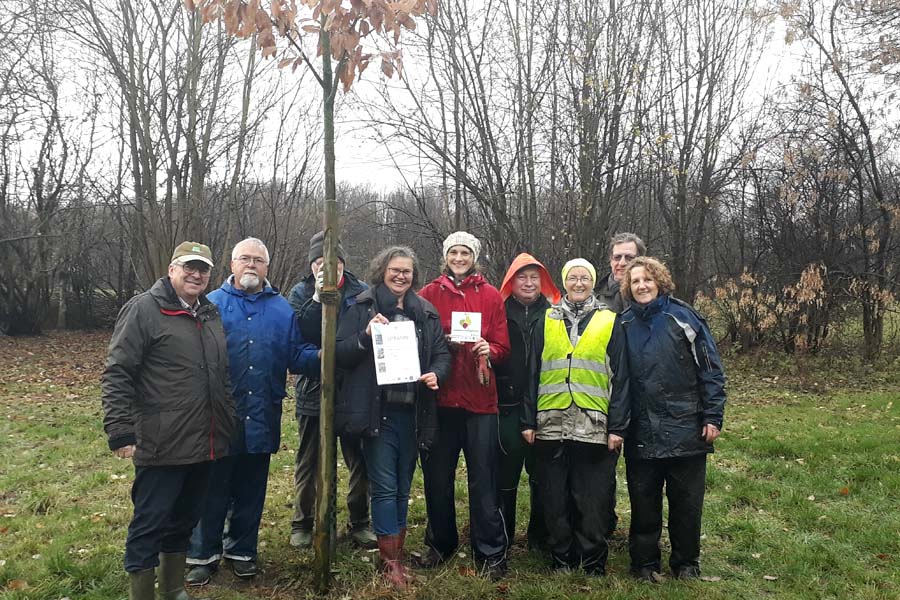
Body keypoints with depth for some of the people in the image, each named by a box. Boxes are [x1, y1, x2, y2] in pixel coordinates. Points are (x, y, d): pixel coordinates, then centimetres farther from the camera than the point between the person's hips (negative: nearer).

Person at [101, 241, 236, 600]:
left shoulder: (211, 314, 13)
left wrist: (229, 424, 17)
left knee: (184, 521, 19)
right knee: (150, 526, 3)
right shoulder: (143, 309, -8)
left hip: (204, 445, 7)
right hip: (162, 446, -7)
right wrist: (121, 433, -17)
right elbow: (116, 375, -12)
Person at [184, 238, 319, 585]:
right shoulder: (212, 305, 0)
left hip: (261, 419, 2)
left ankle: (241, 551, 32)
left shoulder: (282, 309, 7)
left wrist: (321, 356, -17)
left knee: (251, 491, 15)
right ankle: (204, 554, 25)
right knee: (213, 490, 9)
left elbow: (296, 357, 2)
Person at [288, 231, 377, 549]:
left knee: (359, 462, 10)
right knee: (308, 463, 14)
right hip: (313, 390, 0)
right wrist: (318, 297, -23)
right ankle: (302, 523, 31)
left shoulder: (361, 292, -2)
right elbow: (299, 337, -17)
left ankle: (359, 522, 27)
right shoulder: (301, 293, -1)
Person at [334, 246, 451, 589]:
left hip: (412, 412, 4)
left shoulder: (426, 312, 9)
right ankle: (391, 560, 11)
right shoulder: (364, 307, 0)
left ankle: (396, 550, 27)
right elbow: (339, 353, -5)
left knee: (403, 486, 13)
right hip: (378, 411, -3)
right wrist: (366, 335, -21)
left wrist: (436, 374, -8)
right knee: (385, 487, -1)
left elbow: (442, 353, 13)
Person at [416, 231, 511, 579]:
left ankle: (491, 553, 14)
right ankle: (439, 543, 29)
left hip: (479, 397, -1)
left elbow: (503, 347, 5)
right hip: (440, 397, 1)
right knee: (437, 476, 11)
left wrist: (489, 351, -14)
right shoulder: (430, 293, 6)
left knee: (483, 479, 2)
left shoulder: (490, 296, 5)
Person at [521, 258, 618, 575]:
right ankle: (561, 559, 25)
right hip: (551, 424, 2)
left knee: (593, 500, 4)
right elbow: (533, 373, 9)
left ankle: (593, 562, 20)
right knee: (555, 499, 9)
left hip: (594, 425, -1)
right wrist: (529, 421, 4)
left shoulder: (609, 322, 7)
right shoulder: (547, 321, 10)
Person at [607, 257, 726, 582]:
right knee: (644, 503, 11)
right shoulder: (624, 325, 4)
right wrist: (616, 426, -2)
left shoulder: (684, 317, -2)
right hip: (642, 433, 2)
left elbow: (711, 369, -2)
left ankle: (686, 563, 29)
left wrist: (713, 416, -6)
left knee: (687, 502, 11)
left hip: (687, 430, -1)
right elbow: (618, 379, 2)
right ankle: (645, 563, 27)